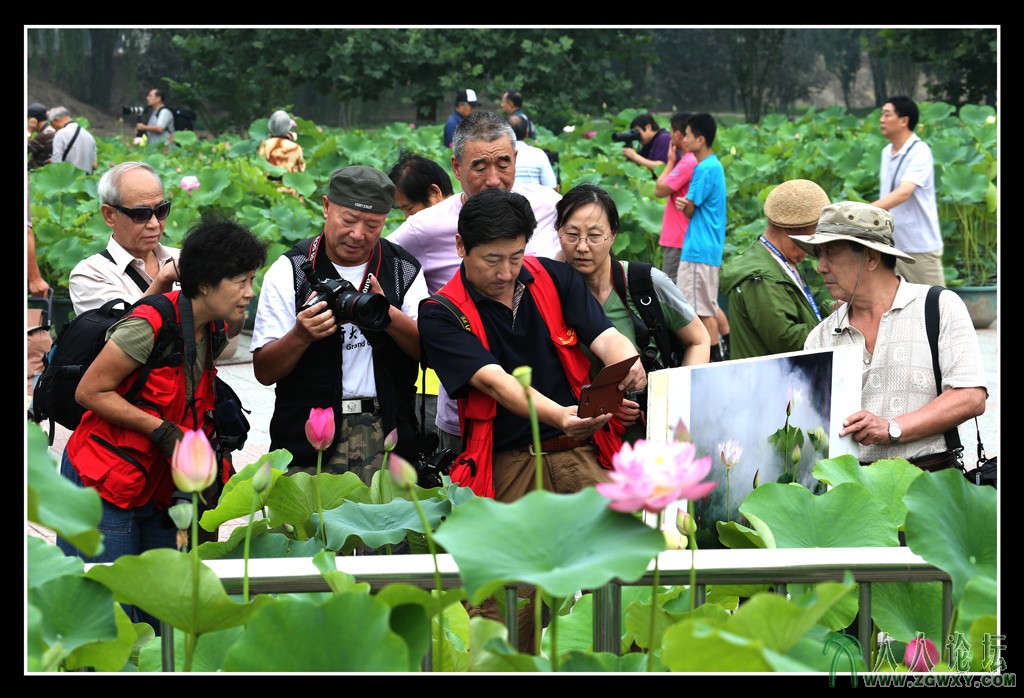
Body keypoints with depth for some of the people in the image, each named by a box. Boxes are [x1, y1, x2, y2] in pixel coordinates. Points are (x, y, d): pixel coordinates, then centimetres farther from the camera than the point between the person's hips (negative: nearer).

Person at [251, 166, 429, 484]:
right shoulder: (289, 270, 3)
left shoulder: (404, 269, 10)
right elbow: (264, 371, -1)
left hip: (386, 434, 2)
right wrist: (300, 336, -20)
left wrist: (389, 316, -16)